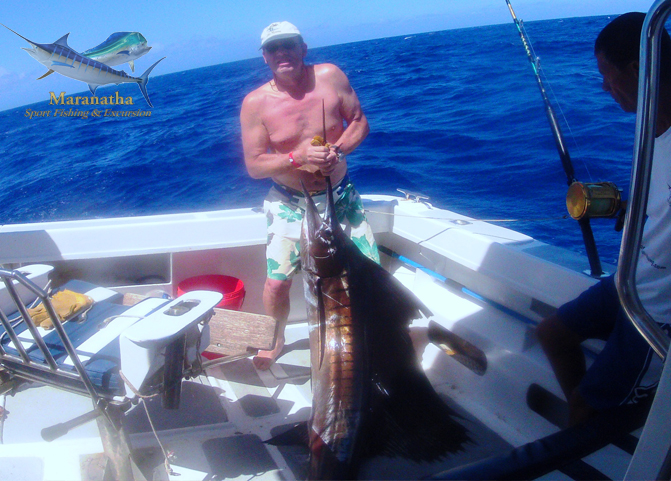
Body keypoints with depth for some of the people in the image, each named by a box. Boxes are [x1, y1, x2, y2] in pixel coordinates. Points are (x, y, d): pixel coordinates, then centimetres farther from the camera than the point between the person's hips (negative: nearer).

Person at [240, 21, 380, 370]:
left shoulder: (330, 76, -9)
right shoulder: (255, 103, -12)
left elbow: (359, 122, 1)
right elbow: (253, 166, -11)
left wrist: (338, 149, -18)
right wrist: (298, 157, -26)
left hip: (339, 196, 2)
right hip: (290, 203, -1)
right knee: (276, 280, -7)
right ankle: (276, 341, 24)